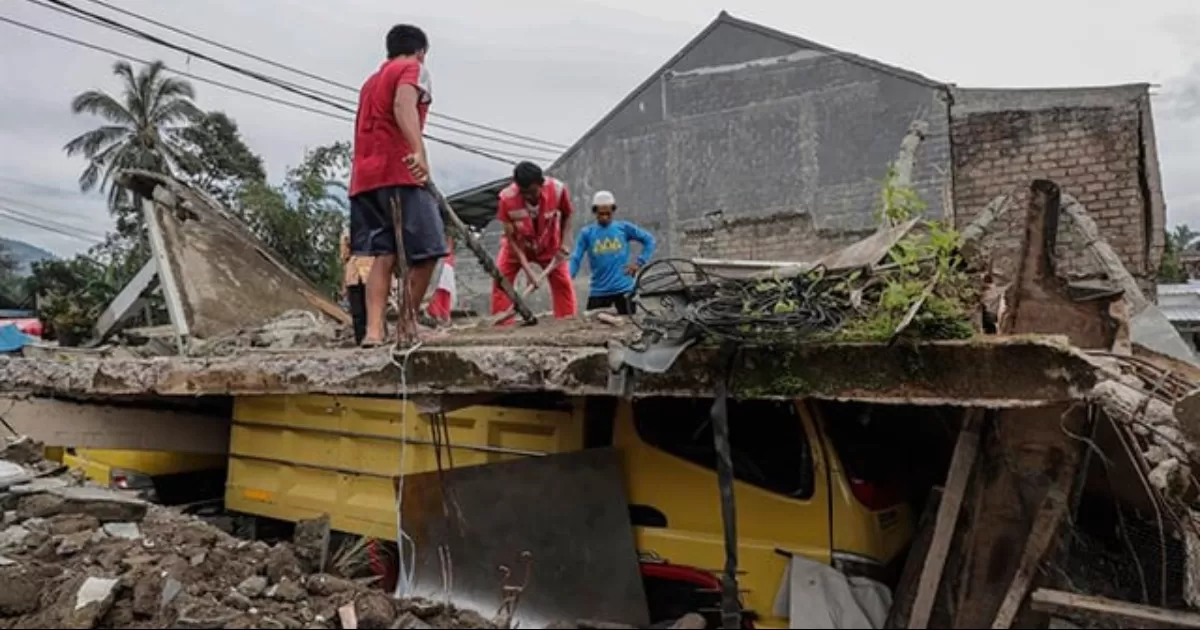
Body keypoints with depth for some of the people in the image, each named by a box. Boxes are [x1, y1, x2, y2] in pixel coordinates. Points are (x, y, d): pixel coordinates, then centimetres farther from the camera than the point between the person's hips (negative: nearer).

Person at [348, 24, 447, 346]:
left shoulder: (371, 81, 31)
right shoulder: (414, 69, 6)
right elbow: (403, 105, -16)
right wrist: (419, 152, -31)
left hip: (365, 177, 8)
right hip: (400, 173, -8)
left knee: (384, 255, 2)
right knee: (426, 251, -3)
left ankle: (374, 329, -10)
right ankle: (407, 325, -1)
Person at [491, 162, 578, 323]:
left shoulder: (558, 189, -30)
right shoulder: (507, 197, -33)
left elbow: (567, 215, -5)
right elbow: (510, 238, -24)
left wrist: (563, 244, -14)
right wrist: (528, 269, -29)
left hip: (549, 246, 1)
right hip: (517, 246, -1)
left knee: (563, 283, -2)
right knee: (500, 281, -11)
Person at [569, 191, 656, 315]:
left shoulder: (624, 228, 2)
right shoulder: (587, 233, 0)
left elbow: (649, 240, 8)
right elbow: (576, 259, -5)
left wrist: (639, 262, -1)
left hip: (624, 289, 0)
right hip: (598, 291, 0)